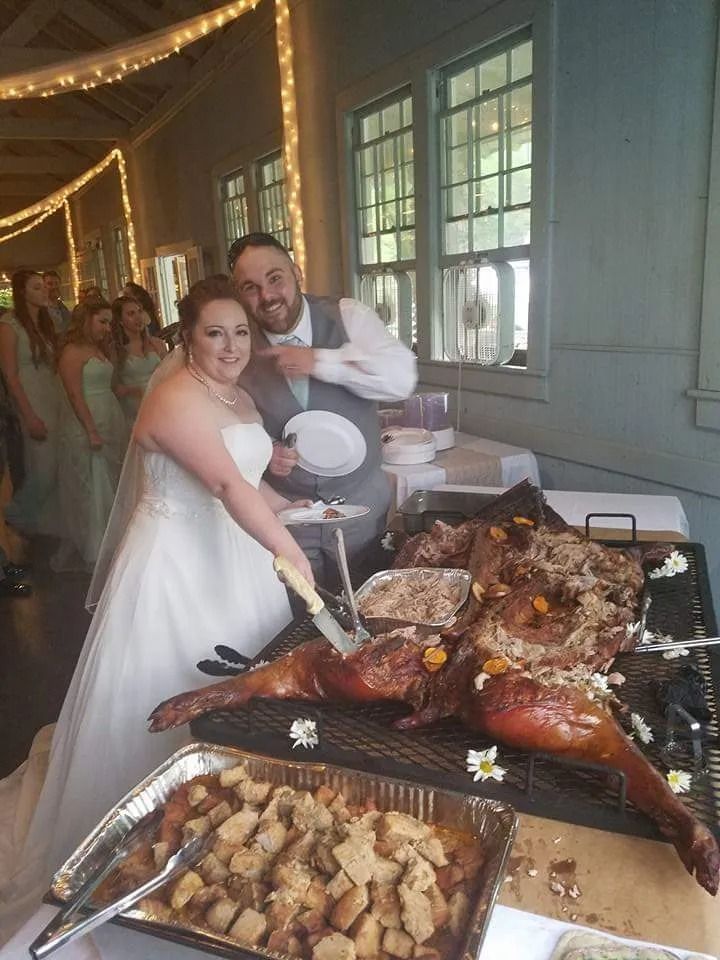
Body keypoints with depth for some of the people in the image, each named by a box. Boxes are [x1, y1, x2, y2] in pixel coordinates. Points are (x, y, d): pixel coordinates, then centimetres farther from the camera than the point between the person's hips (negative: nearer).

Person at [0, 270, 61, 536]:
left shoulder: (45, 321, 12)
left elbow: (53, 364, 12)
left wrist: (63, 403, 4)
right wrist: (30, 417, -16)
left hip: (55, 401, 6)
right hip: (32, 404, -6)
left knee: (56, 468, 7)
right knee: (44, 469, -4)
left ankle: (50, 526, 24)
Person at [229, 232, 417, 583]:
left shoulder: (348, 317, -9)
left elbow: (401, 377, -21)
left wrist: (319, 361, -28)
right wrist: (262, 452, -13)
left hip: (361, 504, 0)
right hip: (285, 512, 1)